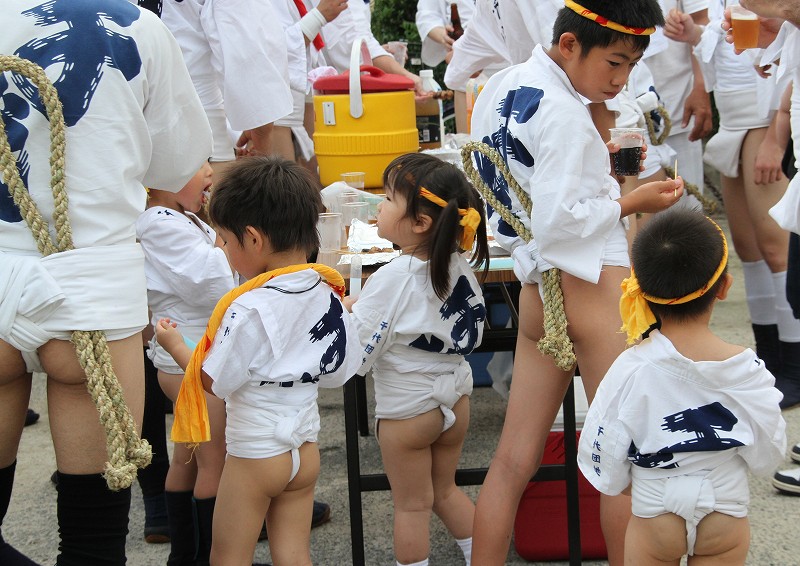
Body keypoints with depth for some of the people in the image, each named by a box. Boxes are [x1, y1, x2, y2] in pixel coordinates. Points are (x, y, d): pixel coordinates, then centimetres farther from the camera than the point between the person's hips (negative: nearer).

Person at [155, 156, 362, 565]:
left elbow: (215, 382, -16)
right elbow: (338, 372, 5)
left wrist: (176, 346, -1)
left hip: (254, 452, -6)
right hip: (305, 448, 6)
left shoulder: (249, 309, -22)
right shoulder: (327, 296, -3)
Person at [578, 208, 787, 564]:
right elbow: (766, 457, -6)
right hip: (726, 521, 1)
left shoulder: (631, 369, -20)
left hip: (654, 519, -1)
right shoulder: (746, 369, -18)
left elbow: (602, 467, -13)